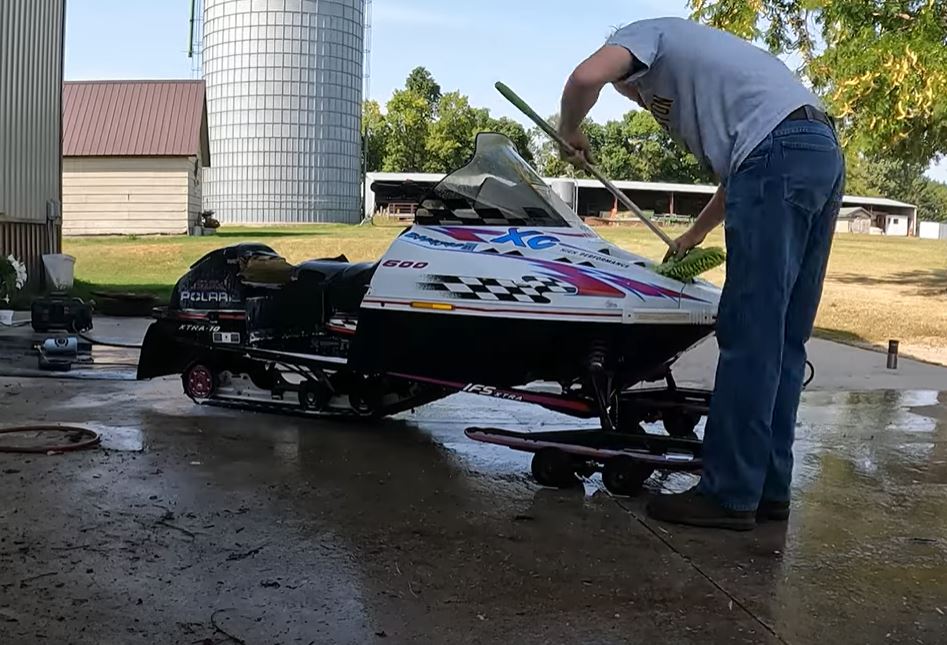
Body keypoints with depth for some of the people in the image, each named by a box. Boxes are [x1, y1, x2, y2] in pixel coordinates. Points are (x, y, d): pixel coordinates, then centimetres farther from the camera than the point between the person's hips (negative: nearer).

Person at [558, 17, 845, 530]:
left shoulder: (644, 33, 13)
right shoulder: (692, 67, 37)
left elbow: (586, 77, -11)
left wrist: (570, 131, 9)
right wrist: (694, 235, 43)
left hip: (779, 154, -10)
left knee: (748, 337, -8)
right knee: (782, 340, 10)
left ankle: (729, 495, -2)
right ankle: (769, 488, 15)